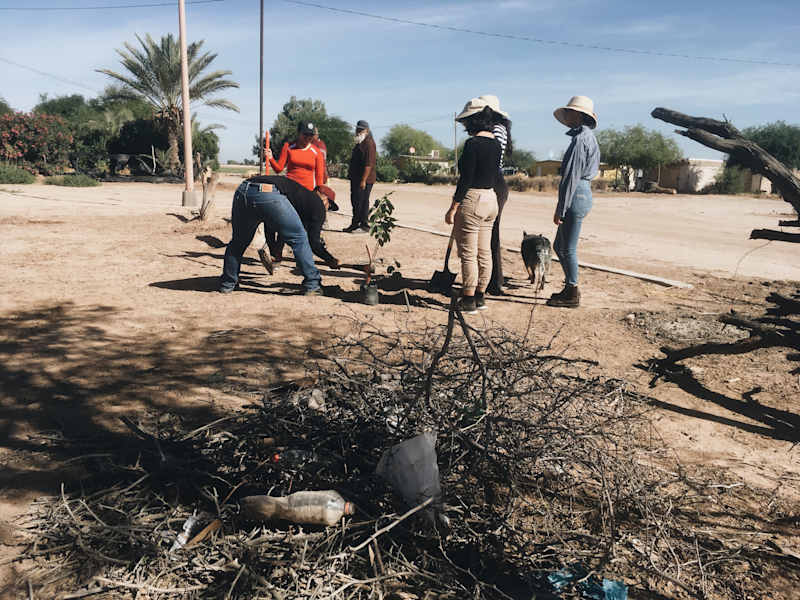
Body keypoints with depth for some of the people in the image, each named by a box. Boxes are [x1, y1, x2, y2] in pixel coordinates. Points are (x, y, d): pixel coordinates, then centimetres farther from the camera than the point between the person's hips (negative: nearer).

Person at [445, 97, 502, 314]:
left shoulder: (473, 143, -15)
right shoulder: (495, 143, 9)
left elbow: (466, 179, -17)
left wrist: (453, 208, -14)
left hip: (471, 200, -9)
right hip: (491, 199, 9)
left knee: (468, 254, -1)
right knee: (484, 253, 12)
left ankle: (468, 300, 4)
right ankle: (480, 297, 21)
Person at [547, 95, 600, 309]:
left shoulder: (580, 139, -14)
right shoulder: (587, 137, 18)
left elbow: (572, 176, -19)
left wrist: (560, 209, -18)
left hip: (576, 196, -10)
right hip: (582, 194, 10)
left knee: (568, 248, -2)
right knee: (559, 246, 16)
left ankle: (572, 295, 7)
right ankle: (570, 288, 25)